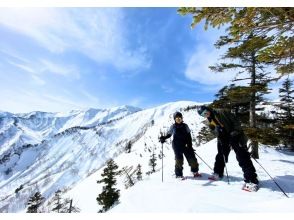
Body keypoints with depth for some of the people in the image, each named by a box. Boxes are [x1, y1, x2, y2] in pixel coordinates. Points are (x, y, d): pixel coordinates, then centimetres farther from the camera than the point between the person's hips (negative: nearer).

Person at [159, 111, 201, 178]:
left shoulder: (185, 126, 3)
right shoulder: (173, 127, 0)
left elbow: (189, 136, 3)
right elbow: (168, 134, 12)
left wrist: (189, 145, -7)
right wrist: (163, 138, -6)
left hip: (186, 145, 2)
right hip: (177, 146, -2)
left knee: (192, 158, 4)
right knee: (179, 160, -5)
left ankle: (195, 172, 27)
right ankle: (178, 174, 13)